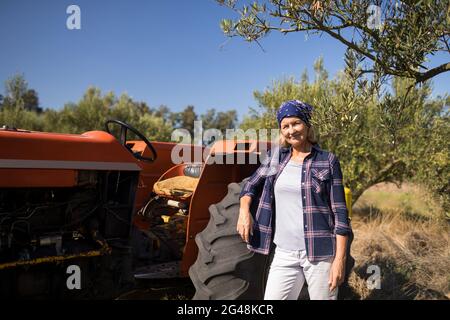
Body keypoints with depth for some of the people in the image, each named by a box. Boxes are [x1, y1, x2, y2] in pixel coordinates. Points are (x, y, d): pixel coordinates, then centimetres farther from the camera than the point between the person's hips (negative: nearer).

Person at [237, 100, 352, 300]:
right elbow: (251, 185, 20)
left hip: (321, 254, -3)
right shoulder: (276, 158, 7)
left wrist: (340, 258, -10)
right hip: (284, 254, 3)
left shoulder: (327, 161, -3)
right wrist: (244, 211, 0)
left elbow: (340, 212, -5)